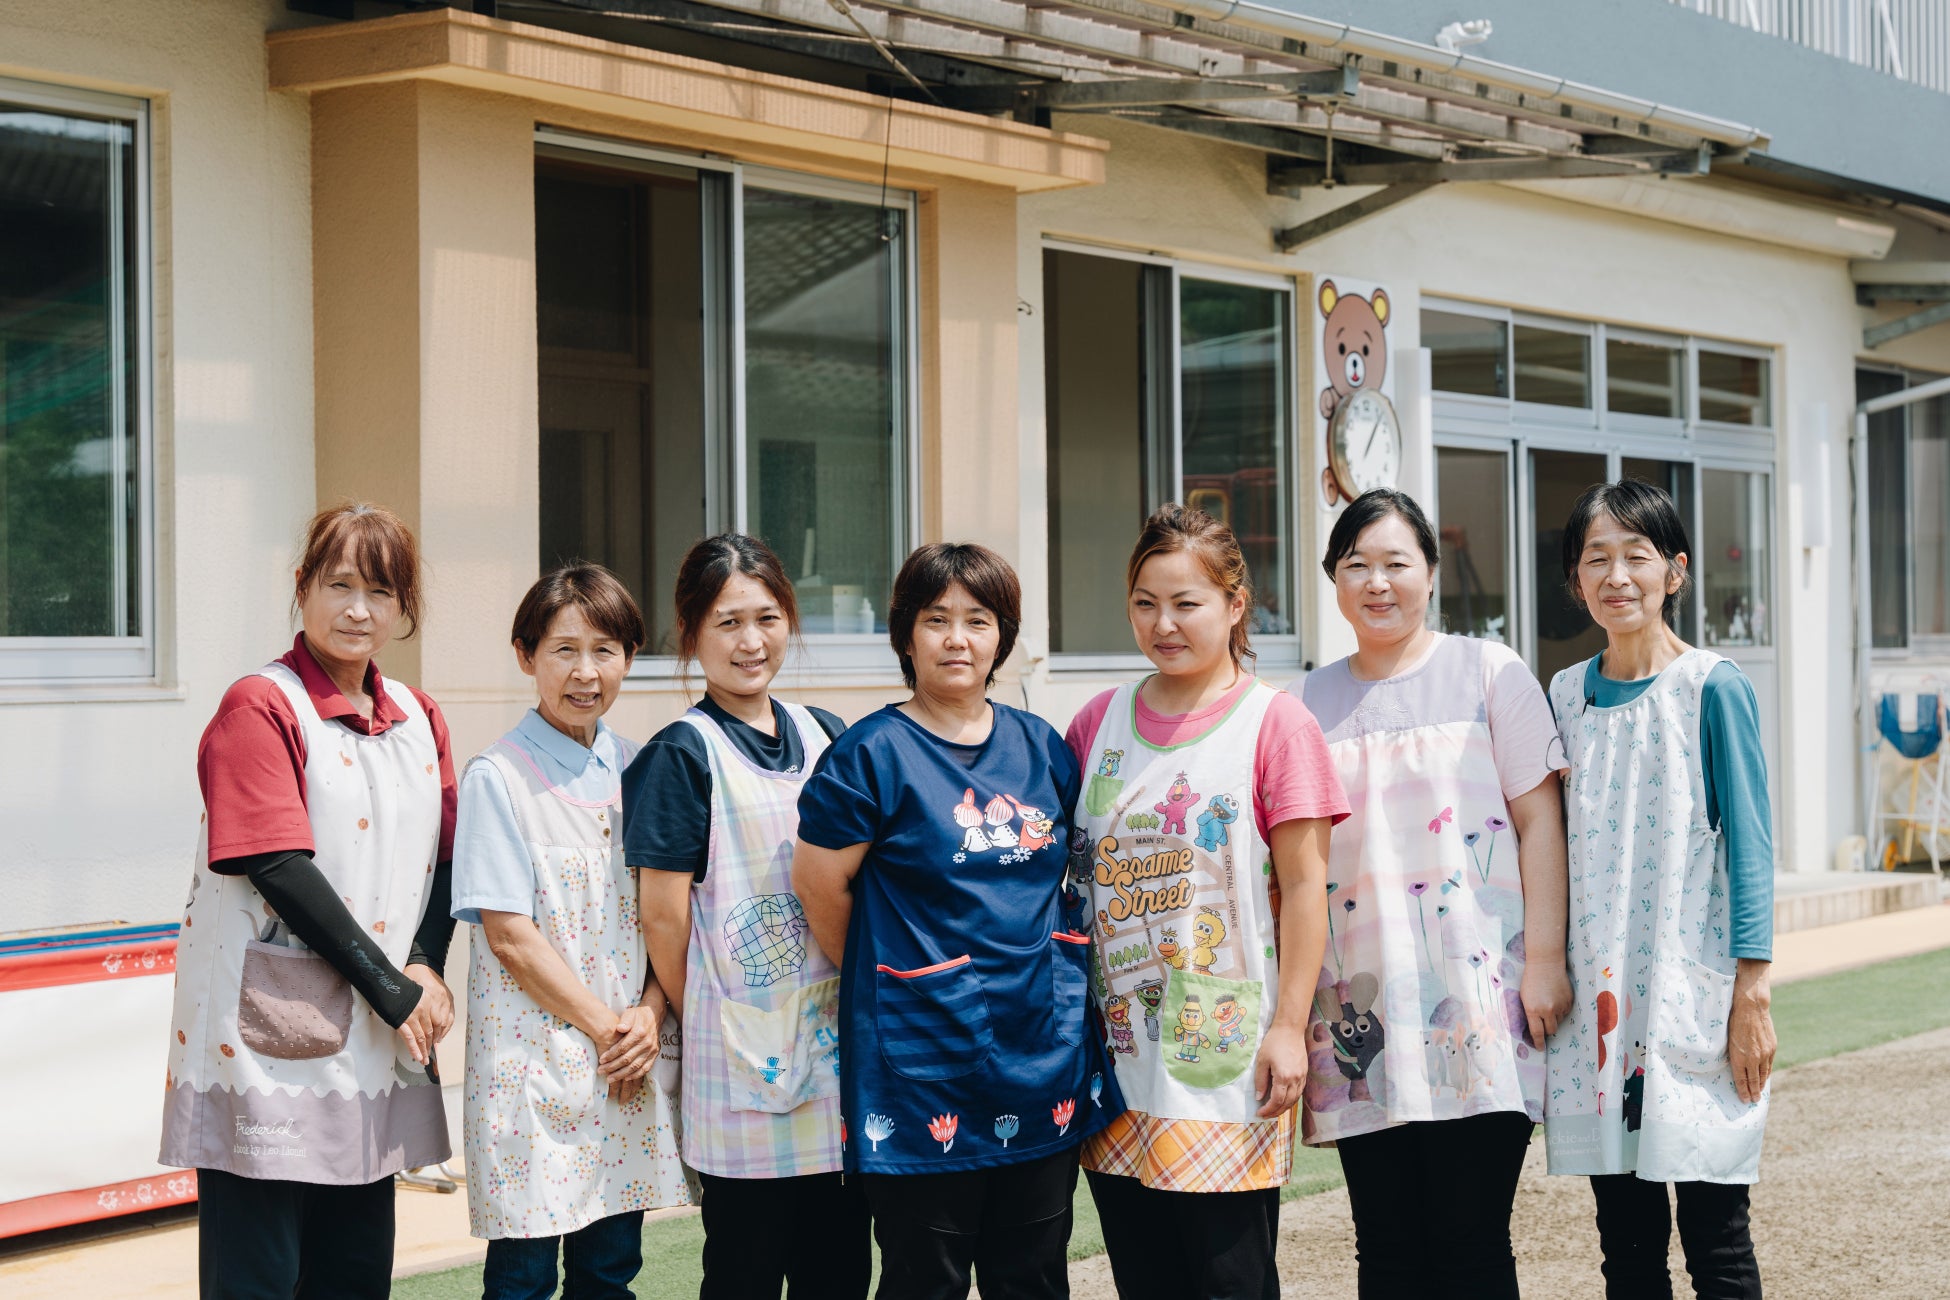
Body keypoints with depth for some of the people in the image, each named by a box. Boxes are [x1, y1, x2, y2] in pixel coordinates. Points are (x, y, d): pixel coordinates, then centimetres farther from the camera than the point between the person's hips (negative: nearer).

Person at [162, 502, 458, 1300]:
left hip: (377, 1039, 7)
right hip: (266, 1042, -7)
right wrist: (391, 990, -13)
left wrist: (426, 969, -6)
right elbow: (280, 870, -15)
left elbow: (442, 860, 13)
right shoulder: (260, 709, -8)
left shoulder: (418, 720, 13)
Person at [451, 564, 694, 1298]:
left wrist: (648, 1016, -6)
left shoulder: (636, 771, 9)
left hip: (629, 1066, 5)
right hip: (534, 1062, -5)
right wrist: (603, 1025, -11)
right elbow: (509, 935, -11)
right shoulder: (496, 778, -7)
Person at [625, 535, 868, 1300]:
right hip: (743, 1062, -5)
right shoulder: (683, 755, -8)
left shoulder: (825, 737, 10)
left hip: (836, 1048, 5)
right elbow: (664, 917, -8)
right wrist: (706, 1025, -1)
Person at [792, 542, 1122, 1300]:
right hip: (924, 1061, -5)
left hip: (1045, 1055, 5)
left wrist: (1047, 971, 11)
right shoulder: (871, 754, -8)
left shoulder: (1040, 747, 9)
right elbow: (819, 882, -6)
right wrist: (883, 979, 4)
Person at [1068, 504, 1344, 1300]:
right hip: (1117, 1053, 5)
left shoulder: (1274, 721, -4)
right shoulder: (1100, 721, 9)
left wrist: (1289, 1026, -10)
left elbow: (1304, 885, -6)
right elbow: (1062, 870, 15)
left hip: (1226, 1058, -4)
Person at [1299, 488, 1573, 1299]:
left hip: (1475, 998, -3)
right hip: (1360, 1009, 3)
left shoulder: (1487, 673, 4)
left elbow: (1539, 820, 0)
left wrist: (1544, 960, -7)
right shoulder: (1311, 702, 12)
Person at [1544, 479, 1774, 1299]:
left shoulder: (1711, 689, -4)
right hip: (1599, 997, 4)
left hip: (1695, 999, -4)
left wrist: (1752, 992, -10)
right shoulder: (1567, 695, 9)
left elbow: (1749, 842, -5)